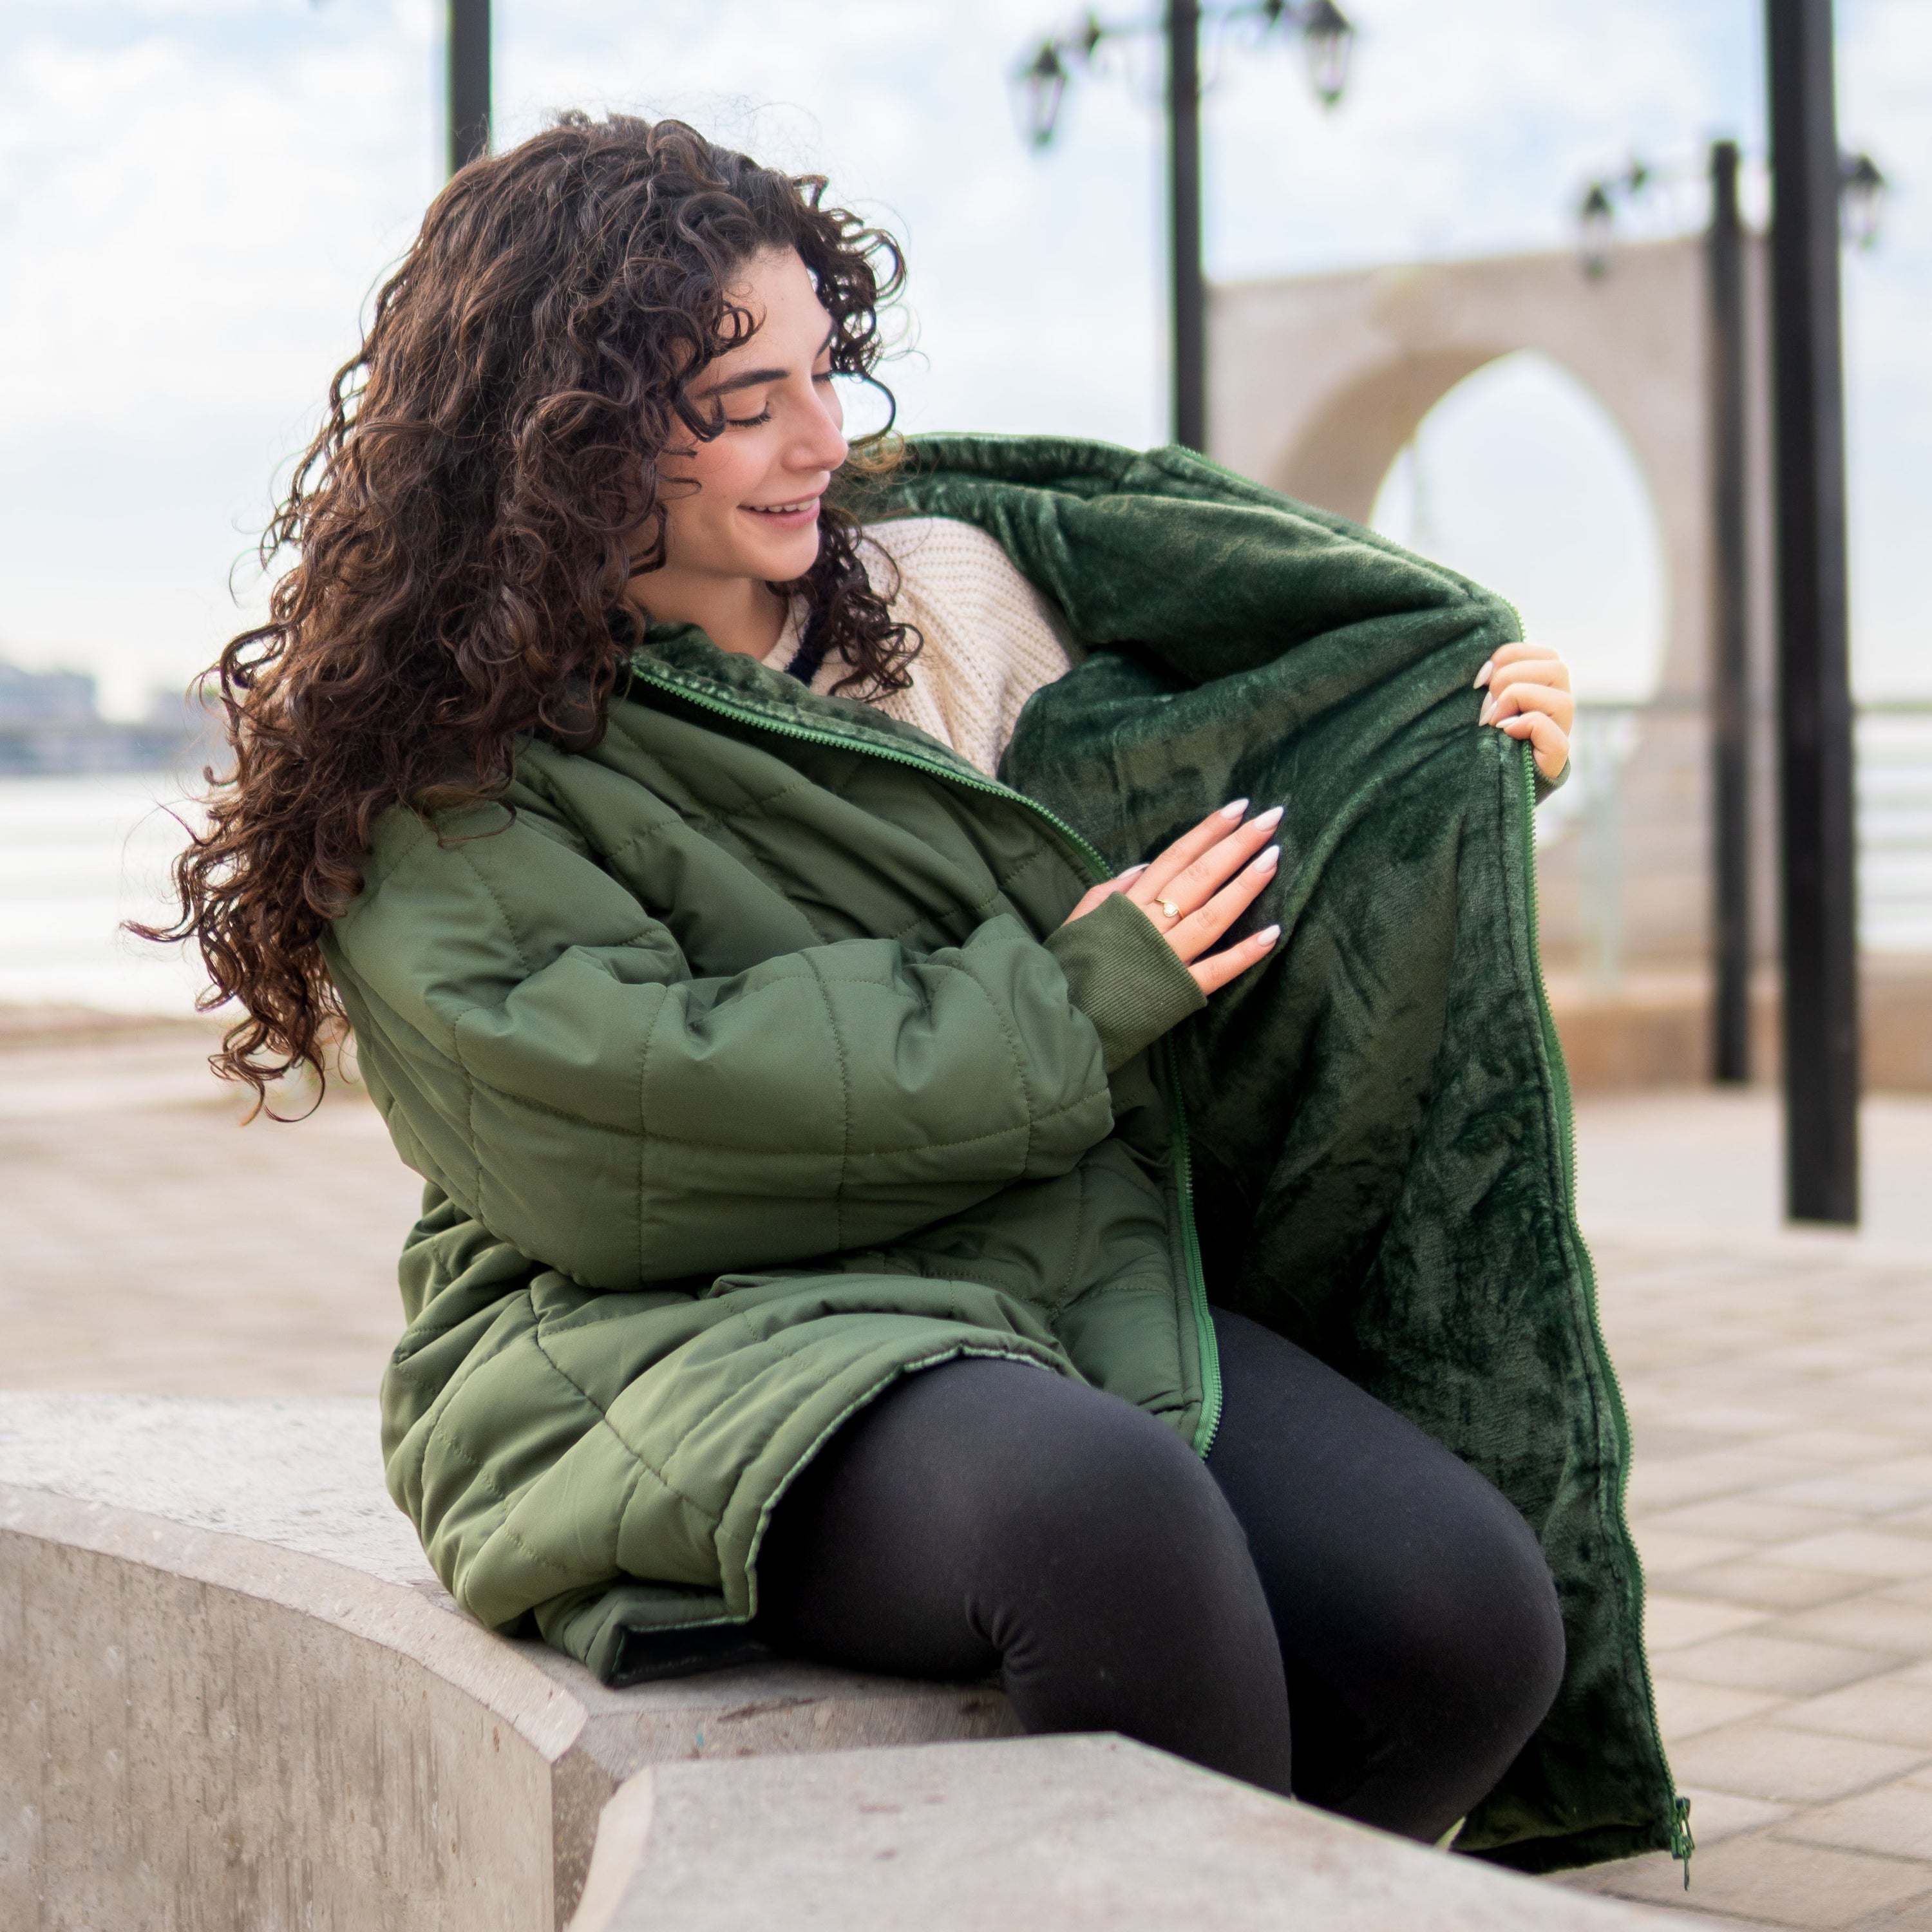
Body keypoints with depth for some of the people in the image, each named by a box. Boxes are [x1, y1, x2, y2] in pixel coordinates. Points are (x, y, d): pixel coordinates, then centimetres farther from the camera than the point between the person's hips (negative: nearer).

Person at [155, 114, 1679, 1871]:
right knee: (1102, 1512, -37)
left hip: (1070, 1285, 6)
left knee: (1469, 1610, -20)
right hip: (676, 1337, -5)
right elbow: (627, 1122, -16)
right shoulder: (435, 780, -3)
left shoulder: (937, 580, 13)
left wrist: (1464, 733, 8)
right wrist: (1066, 1002, -11)